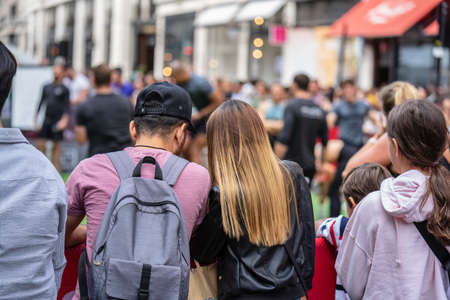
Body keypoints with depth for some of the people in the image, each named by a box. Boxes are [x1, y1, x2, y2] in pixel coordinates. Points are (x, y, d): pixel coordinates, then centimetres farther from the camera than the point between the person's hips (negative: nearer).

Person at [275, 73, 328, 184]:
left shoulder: (292, 106, -10)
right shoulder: (319, 110, 9)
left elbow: (284, 138, -19)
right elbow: (325, 141, 16)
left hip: (292, 162, -6)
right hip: (310, 164, 6)